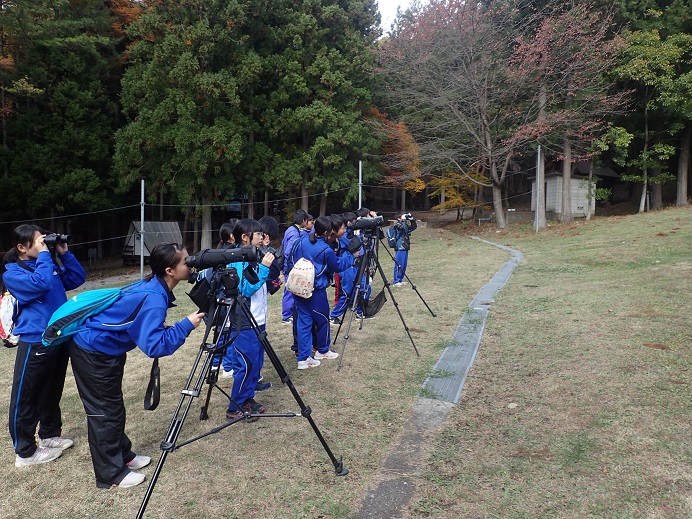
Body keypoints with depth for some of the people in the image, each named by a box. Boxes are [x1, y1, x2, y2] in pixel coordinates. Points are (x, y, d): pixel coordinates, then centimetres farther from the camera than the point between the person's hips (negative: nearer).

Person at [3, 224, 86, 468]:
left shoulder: (48, 265, 12)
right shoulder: (12, 273, -10)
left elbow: (77, 278, 13)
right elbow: (40, 284, -27)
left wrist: (64, 253, 3)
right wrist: (44, 254, -19)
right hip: (35, 342, -7)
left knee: (52, 393, 21)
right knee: (25, 398, 3)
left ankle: (50, 436, 36)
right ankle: (25, 452, 14)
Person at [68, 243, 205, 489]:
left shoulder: (153, 286, -1)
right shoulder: (154, 298, -29)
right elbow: (154, 346, -33)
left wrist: (163, 328, -1)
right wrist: (186, 325, -28)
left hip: (103, 349, 9)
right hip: (93, 353, -9)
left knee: (113, 406, 19)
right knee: (104, 411, 2)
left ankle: (122, 455, 34)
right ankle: (111, 474, 15)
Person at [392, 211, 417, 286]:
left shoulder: (406, 225, 14)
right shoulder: (397, 225, -9)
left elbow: (414, 226, 18)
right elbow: (401, 226, -30)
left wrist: (411, 219, 5)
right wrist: (404, 219, -18)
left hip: (405, 248, 8)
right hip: (400, 248, -8)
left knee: (404, 265, 12)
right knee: (398, 265, -4)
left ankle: (400, 280, 20)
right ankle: (396, 281, 2)